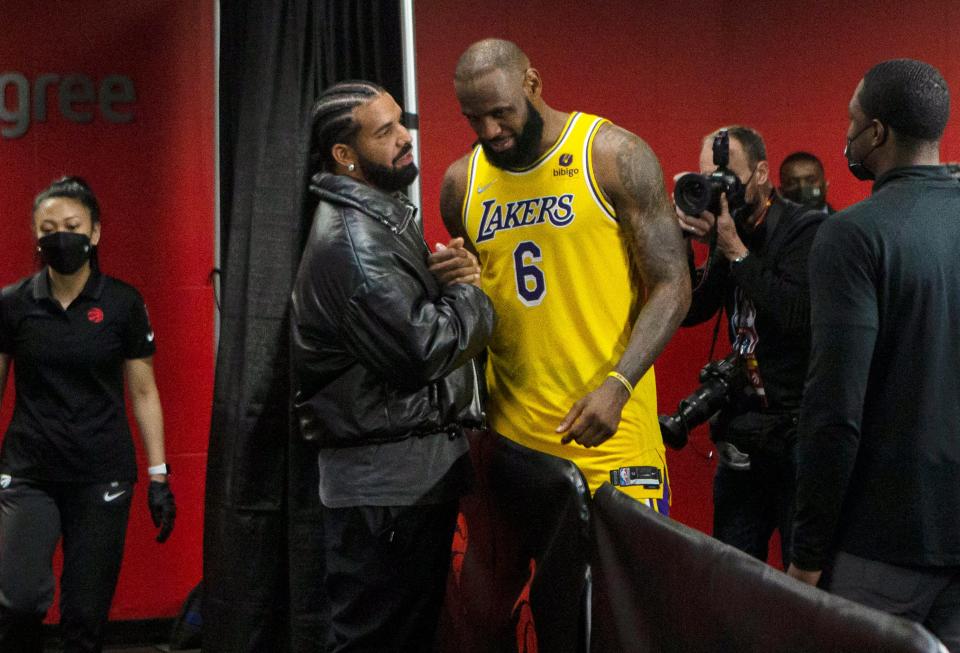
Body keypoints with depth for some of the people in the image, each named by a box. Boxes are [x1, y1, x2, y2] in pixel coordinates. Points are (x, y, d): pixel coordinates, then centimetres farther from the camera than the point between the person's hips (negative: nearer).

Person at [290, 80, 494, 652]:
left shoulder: (387, 218, 15)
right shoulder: (351, 239, -17)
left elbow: (426, 316, 19)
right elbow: (421, 349, -25)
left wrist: (458, 280, -3)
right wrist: (470, 295, -6)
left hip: (419, 473, 10)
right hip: (387, 483, -10)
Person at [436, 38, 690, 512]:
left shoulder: (614, 156, -5)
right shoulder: (460, 183, 8)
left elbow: (671, 286, -7)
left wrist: (617, 387, -20)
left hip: (609, 427, -4)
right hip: (509, 433, 4)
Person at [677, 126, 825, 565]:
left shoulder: (806, 228, -11)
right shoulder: (730, 233, 9)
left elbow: (798, 315, -24)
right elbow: (689, 312, 6)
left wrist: (735, 249, -21)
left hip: (796, 427, -7)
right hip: (745, 427, 7)